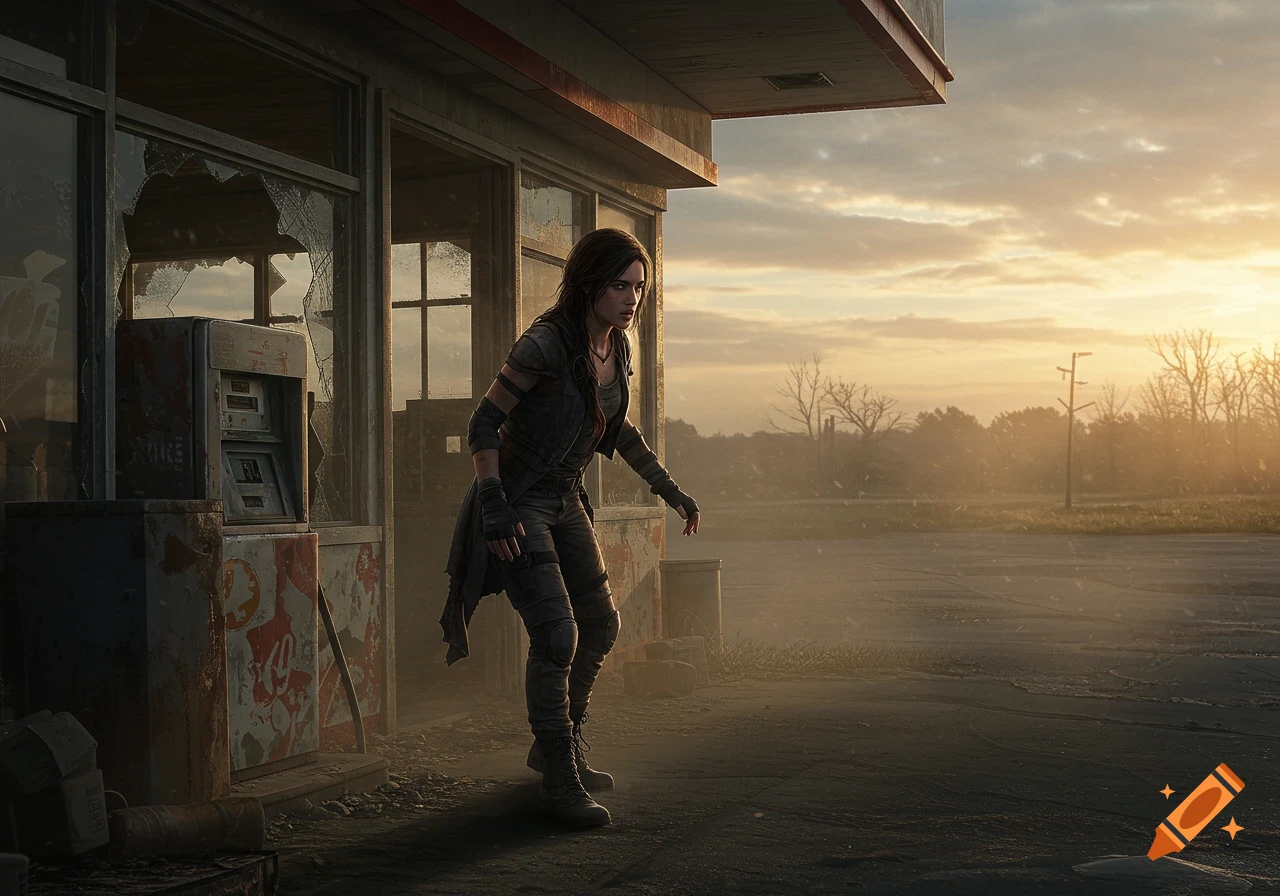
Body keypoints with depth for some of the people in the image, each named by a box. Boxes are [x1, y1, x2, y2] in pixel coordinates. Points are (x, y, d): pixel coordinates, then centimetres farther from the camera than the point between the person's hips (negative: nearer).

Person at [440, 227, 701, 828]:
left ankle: (557, 747, 32)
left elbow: (617, 430, 18)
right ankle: (560, 782, -7)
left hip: (566, 503, 9)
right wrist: (494, 507, -28)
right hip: (519, 503, -9)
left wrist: (668, 490, 18)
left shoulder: (618, 348, 2)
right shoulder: (546, 344, -22)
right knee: (557, 634, -18)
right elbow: (484, 423, -20)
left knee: (601, 625, 14)